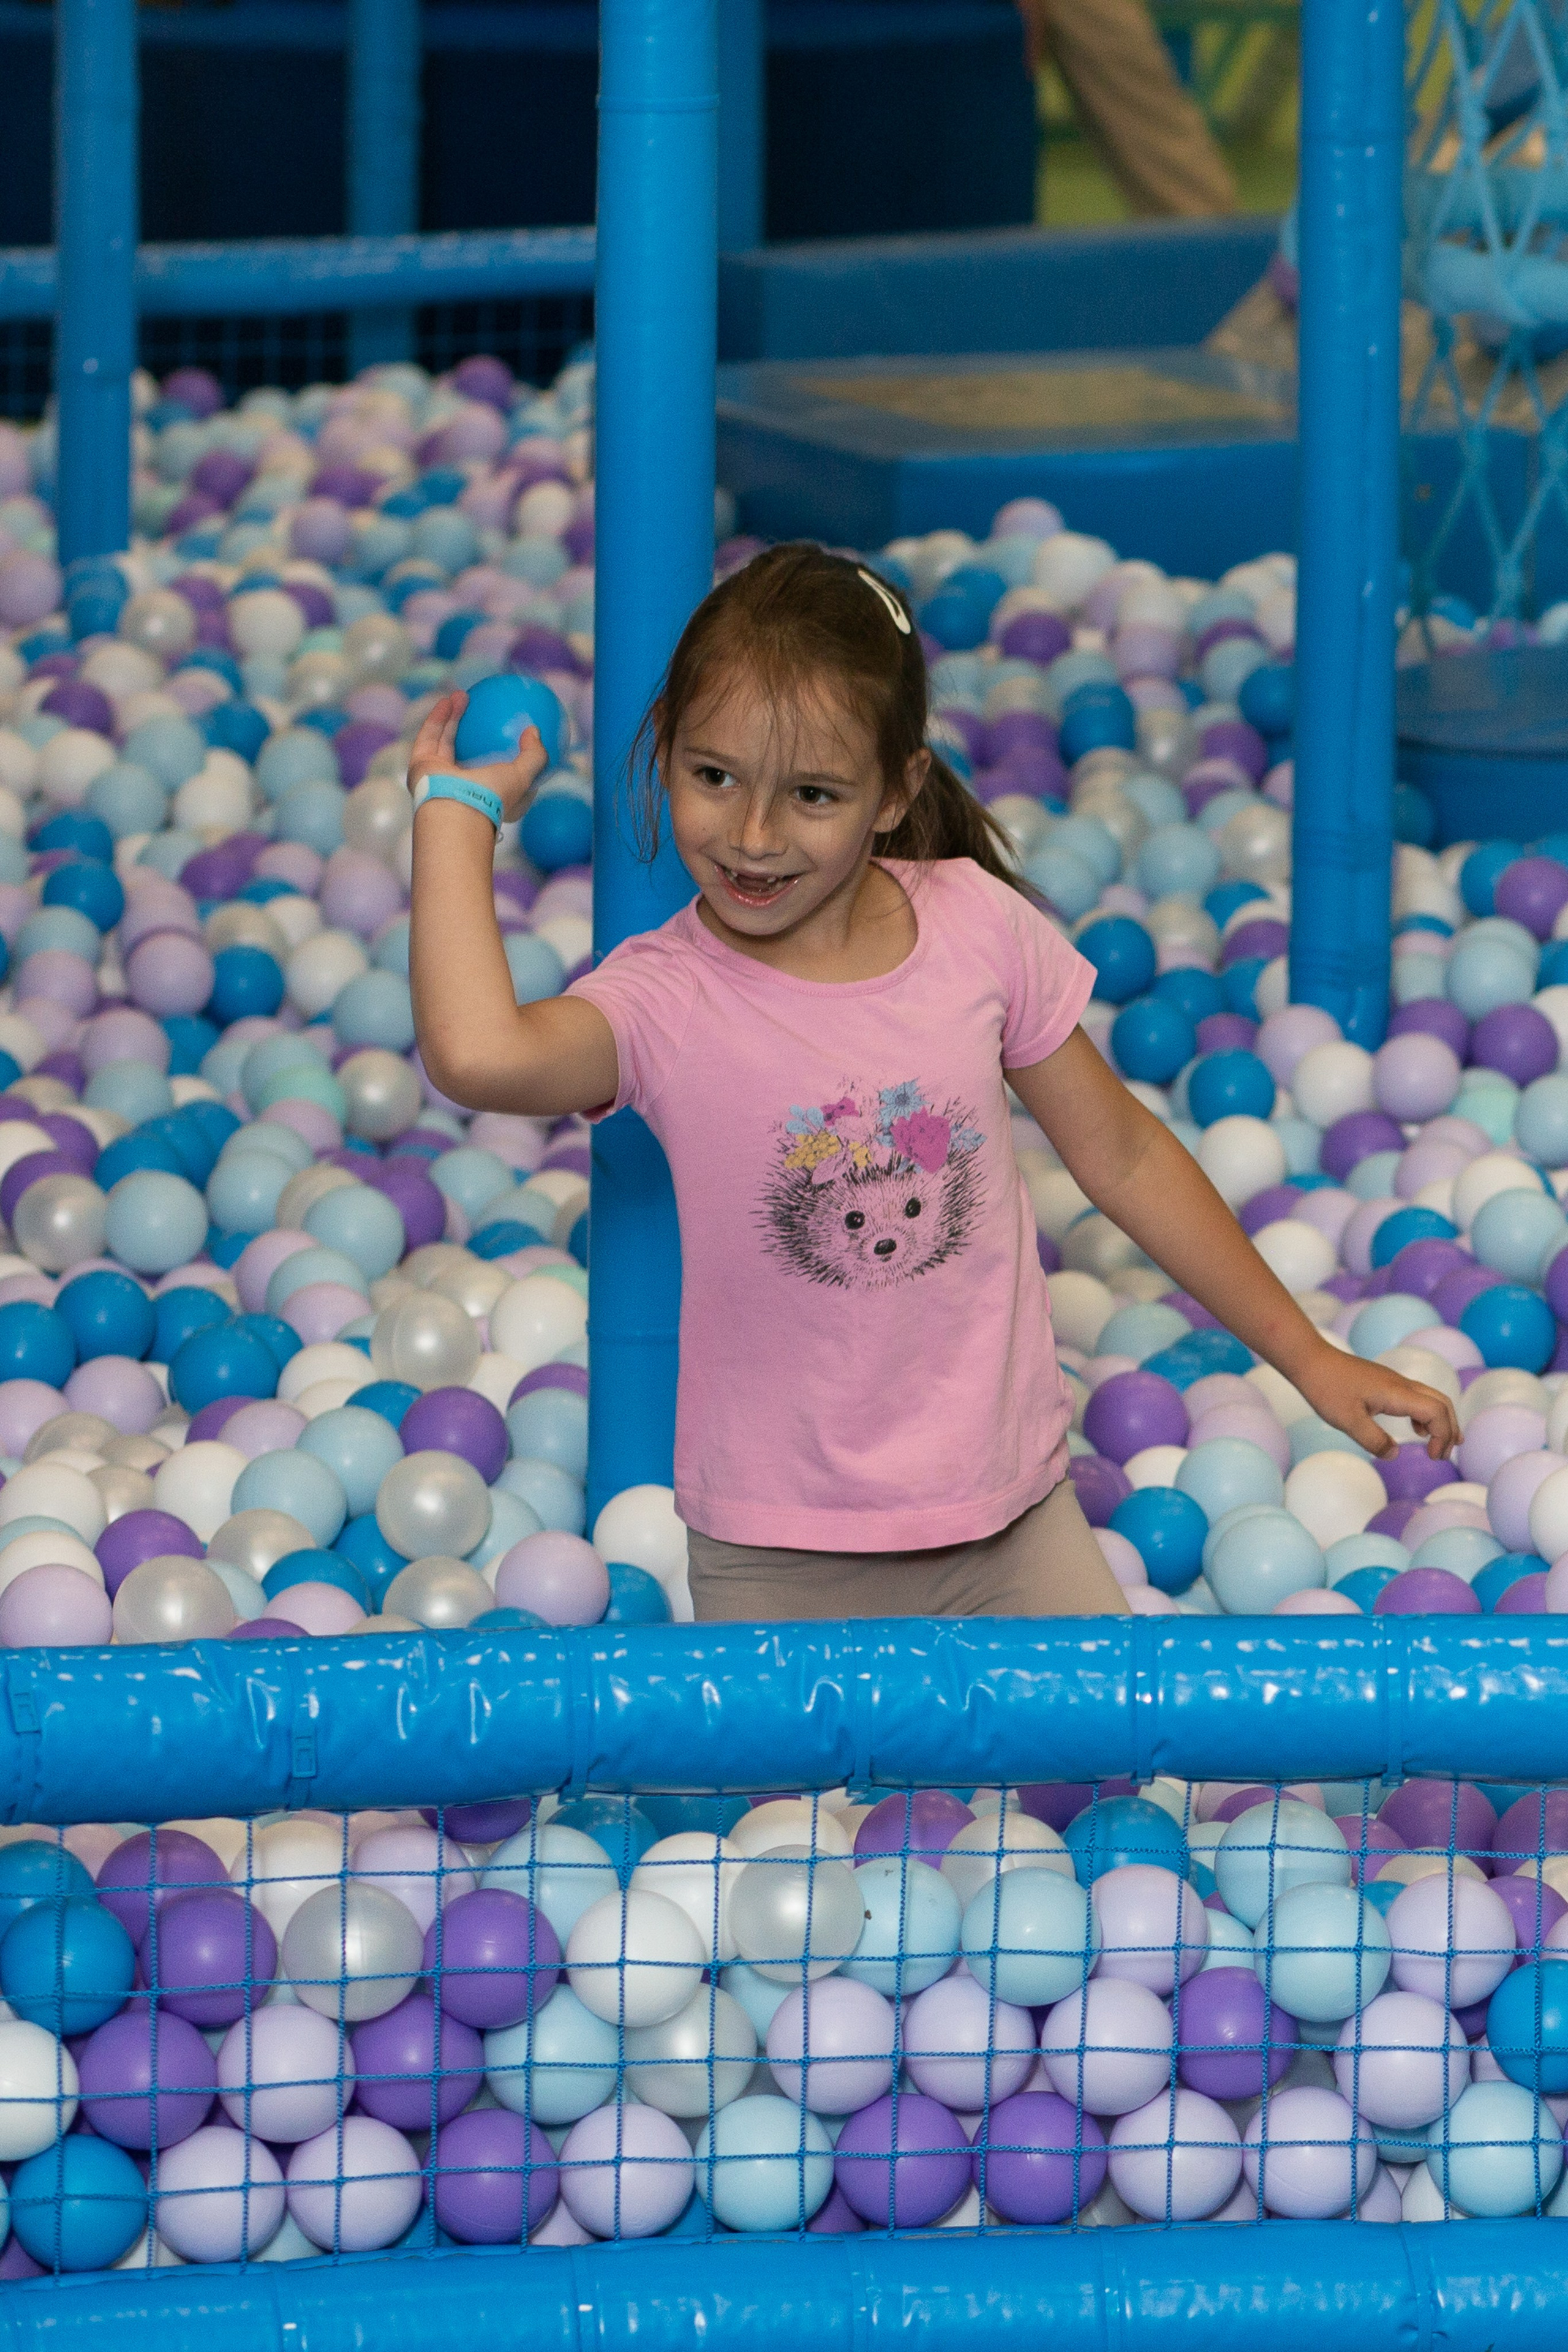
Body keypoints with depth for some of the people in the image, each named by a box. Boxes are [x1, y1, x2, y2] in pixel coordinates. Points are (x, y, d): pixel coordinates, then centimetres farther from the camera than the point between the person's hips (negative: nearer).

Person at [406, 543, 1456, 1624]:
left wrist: (1308, 1355, 12)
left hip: (1012, 1519, 2)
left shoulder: (976, 922, -4)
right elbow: (478, 1056, -36)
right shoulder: (664, 999, -14)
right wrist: (456, 808, -23)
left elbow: (1123, 1157, 8)